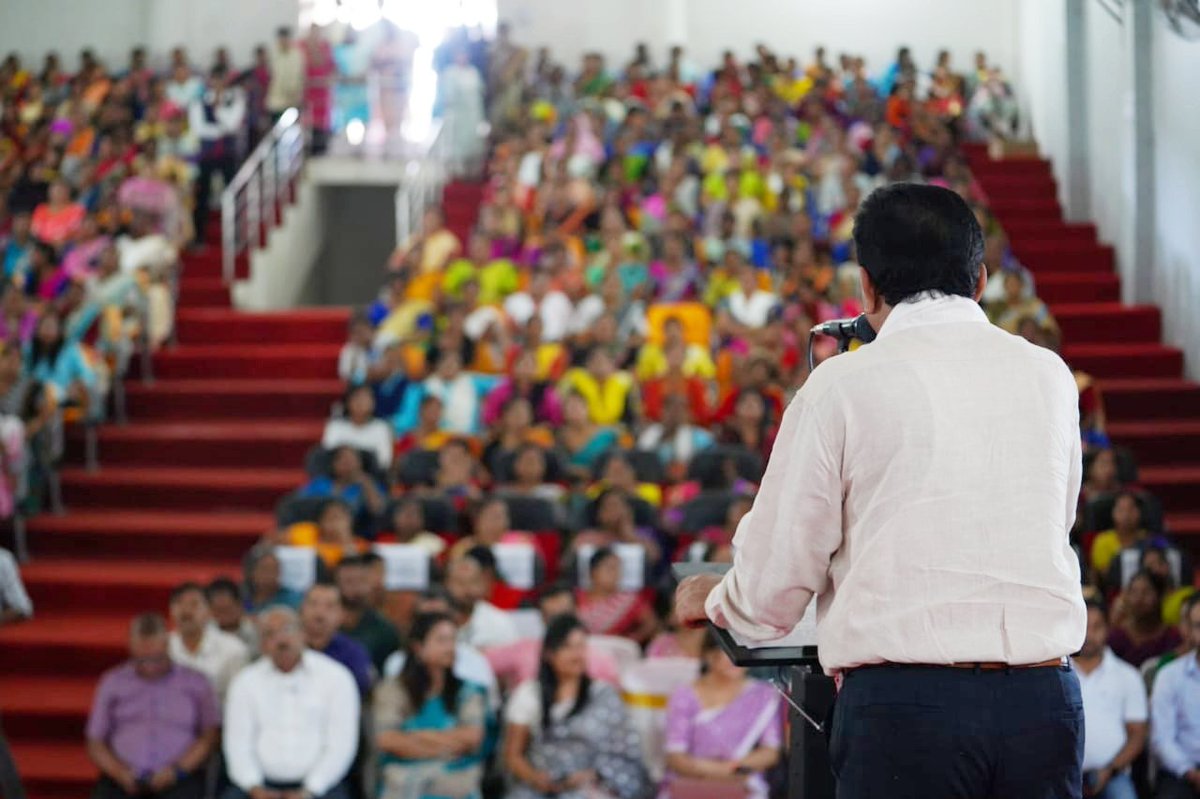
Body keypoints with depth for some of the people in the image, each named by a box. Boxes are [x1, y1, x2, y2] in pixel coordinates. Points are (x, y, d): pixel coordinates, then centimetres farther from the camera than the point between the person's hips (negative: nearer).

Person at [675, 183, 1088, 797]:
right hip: (1045, 699, 4)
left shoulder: (840, 384, -1)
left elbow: (771, 596, 2)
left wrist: (708, 598, 23)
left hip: (902, 700, -3)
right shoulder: (1050, 376, 11)